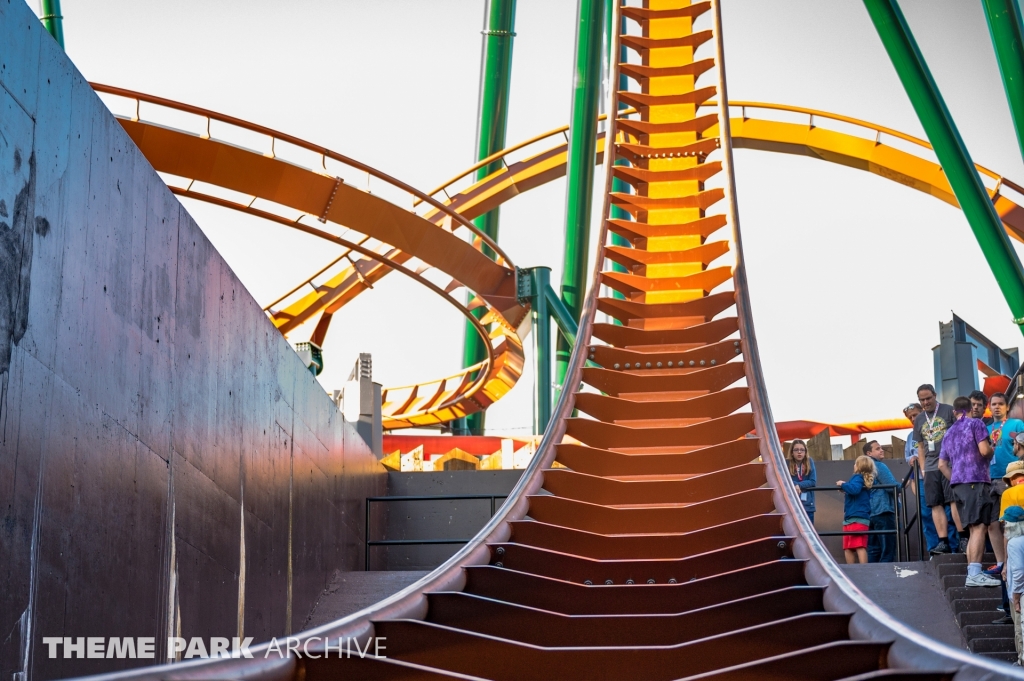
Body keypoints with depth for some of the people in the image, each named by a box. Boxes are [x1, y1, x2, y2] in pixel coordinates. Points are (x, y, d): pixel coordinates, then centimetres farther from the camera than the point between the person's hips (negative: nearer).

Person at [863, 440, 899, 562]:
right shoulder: (879, 466, -10)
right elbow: (892, 486, -15)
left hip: (871, 513, 9)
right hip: (884, 511, -9)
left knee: (874, 548, 9)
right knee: (888, 548, -7)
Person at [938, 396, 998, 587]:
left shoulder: (948, 432, 23)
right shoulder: (975, 423, 2)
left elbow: (942, 464, 21)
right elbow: (984, 450, -9)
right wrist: (992, 450, 11)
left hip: (957, 484, 7)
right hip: (976, 480, -7)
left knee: (973, 529, 10)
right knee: (980, 526, -16)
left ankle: (972, 573, 4)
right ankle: (975, 573, -27)